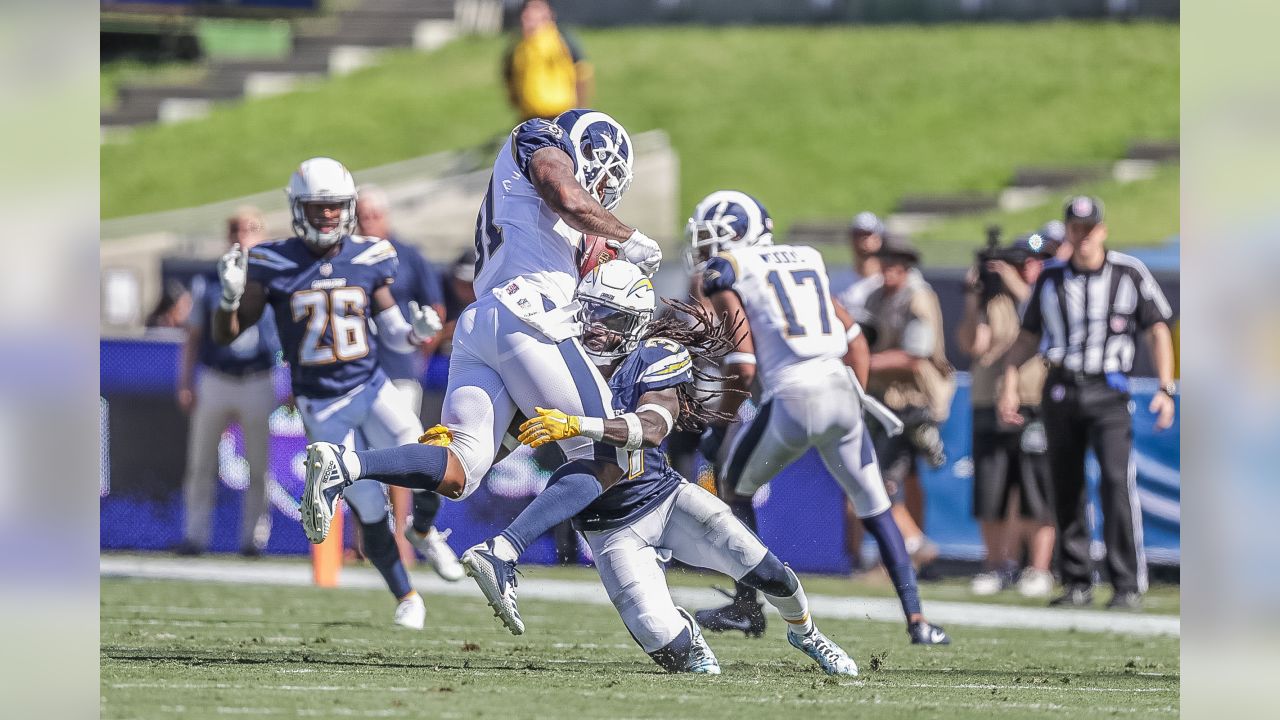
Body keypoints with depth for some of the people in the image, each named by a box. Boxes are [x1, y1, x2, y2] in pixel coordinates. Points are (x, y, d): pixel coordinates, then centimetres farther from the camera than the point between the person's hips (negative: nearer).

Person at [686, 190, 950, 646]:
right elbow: (855, 341, 21)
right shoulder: (805, 261, 23)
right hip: (841, 389, 5)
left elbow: (743, 367, -4)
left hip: (792, 399, -5)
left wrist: (718, 428, 7)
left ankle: (746, 608, 17)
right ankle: (917, 620, 8)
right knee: (875, 509, 15)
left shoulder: (725, 272, 4)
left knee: (730, 486, 18)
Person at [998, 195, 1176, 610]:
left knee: (1117, 481, -16)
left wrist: (1166, 389, -5)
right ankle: (1077, 584, 12)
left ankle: (1129, 584, -14)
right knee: (1066, 490, 4)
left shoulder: (1130, 274, 2)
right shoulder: (1051, 279, 10)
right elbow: (1028, 338, 18)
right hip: (1061, 390, 3)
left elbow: (1158, 331, 3)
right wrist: (1009, 384, 8)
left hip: (1109, 393, -3)